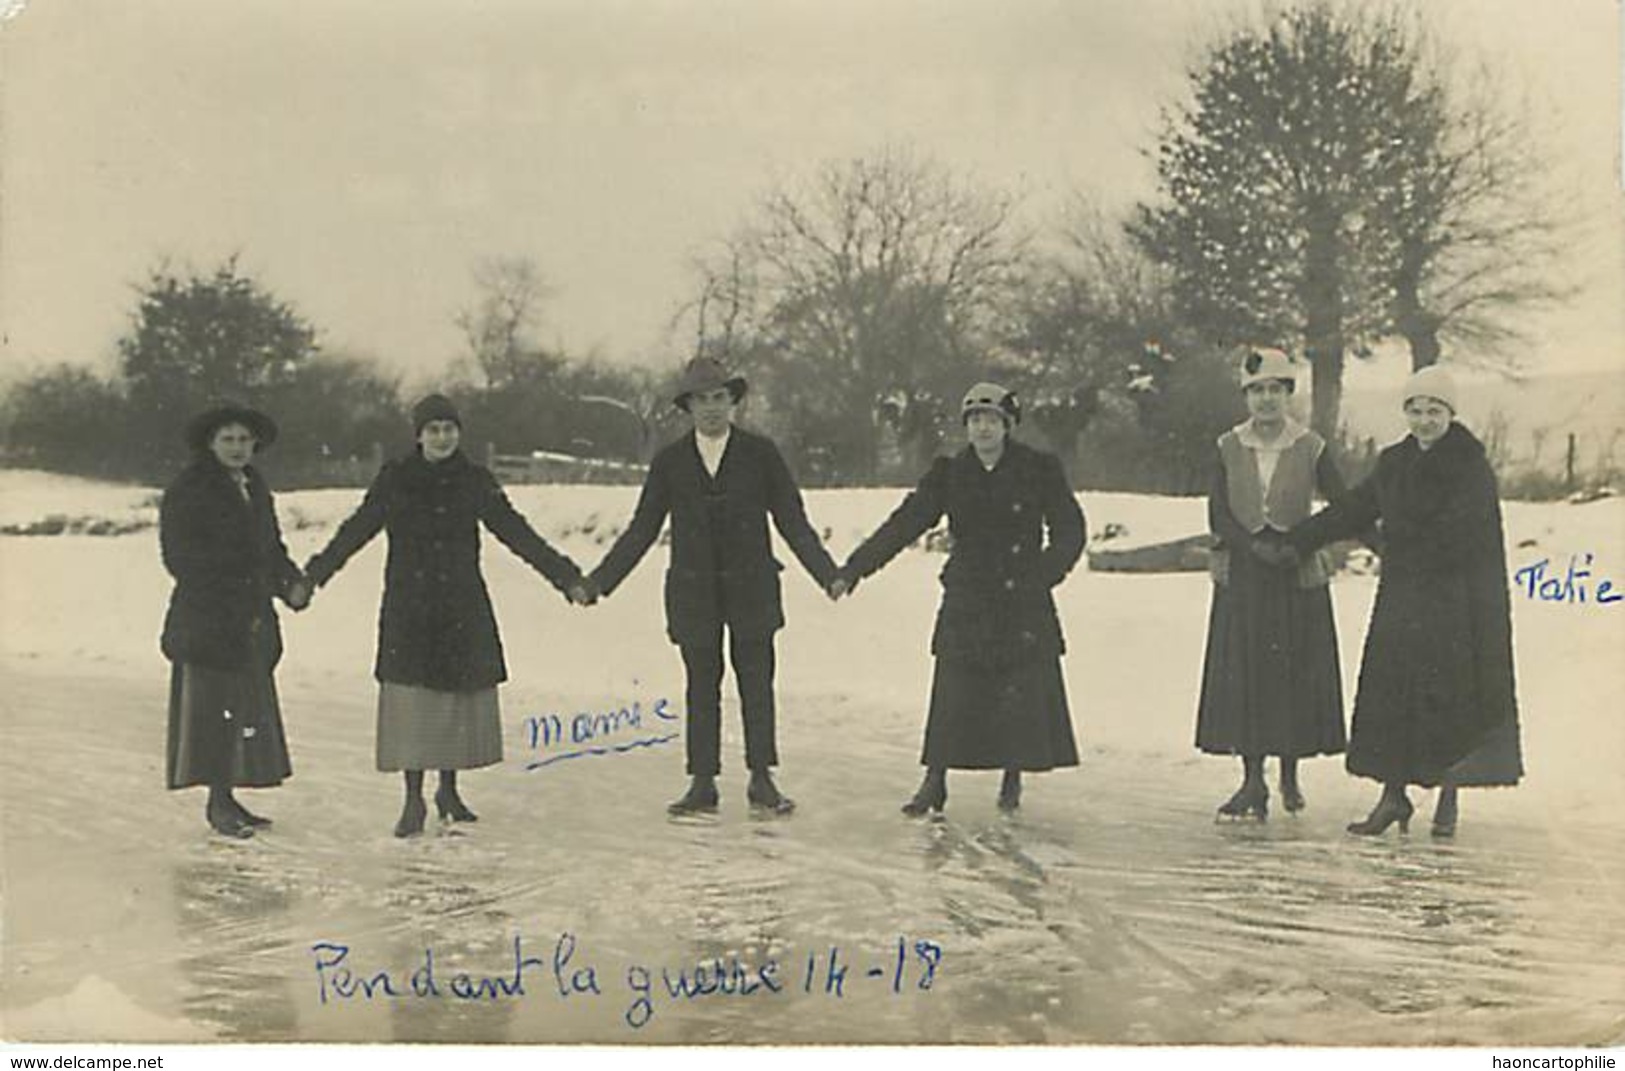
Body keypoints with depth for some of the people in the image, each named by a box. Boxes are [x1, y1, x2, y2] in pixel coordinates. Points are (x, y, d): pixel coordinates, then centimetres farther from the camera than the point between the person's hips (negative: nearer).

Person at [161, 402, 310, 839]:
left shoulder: (255, 488, 15)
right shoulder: (188, 490, -8)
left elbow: (271, 548, 19)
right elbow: (179, 556, -12)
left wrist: (292, 581, -1)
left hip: (252, 620, 8)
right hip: (206, 618, -8)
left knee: (247, 705, 10)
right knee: (216, 705, -7)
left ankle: (226, 798, 18)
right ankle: (219, 803, -1)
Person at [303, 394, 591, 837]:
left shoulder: (475, 481, 3)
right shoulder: (395, 479, 2)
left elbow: (517, 533, 3)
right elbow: (355, 530, 5)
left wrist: (565, 577, -1)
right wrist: (313, 576, -1)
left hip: (462, 607, 1)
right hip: (408, 606, -1)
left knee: (461, 692, 4)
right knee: (411, 697, -6)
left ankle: (449, 790, 22)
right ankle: (413, 800, 3)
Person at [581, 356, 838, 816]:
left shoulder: (760, 453, 1)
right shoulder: (669, 461, 4)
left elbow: (792, 521, 2)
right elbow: (642, 529, 7)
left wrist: (827, 573, -8)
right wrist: (599, 581, 2)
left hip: (750, 588, -1)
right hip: (693, 592, 1)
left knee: (756, 683, 1)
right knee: (702, 687, 4)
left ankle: (761, 781, 9)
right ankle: (702, 784, 11)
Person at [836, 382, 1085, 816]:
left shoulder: (1039, 470, 1)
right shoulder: (949, 474, 5)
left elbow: (1069, 531, 4)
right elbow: (903, 524, 2)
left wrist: (1042, 575, -10)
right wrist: (852, 571, -5)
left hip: (1024, 603, -1)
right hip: (966, 602, 1)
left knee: (1023, 694, -1)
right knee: (953, 692, -3)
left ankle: (1012, 780, 16)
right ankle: (935, 780, 9)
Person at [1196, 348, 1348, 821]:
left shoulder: (1310, 448, 0)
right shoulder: (1228, 448, 4)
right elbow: (1217, 516, -1)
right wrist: (1256, 547, -16)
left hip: (1299, 574, -1)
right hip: (1242, 575, 1)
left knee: (1296, 671, 1)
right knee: (1242, 671, -2)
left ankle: (1290, 777, 17)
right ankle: (1253, 783, 4)